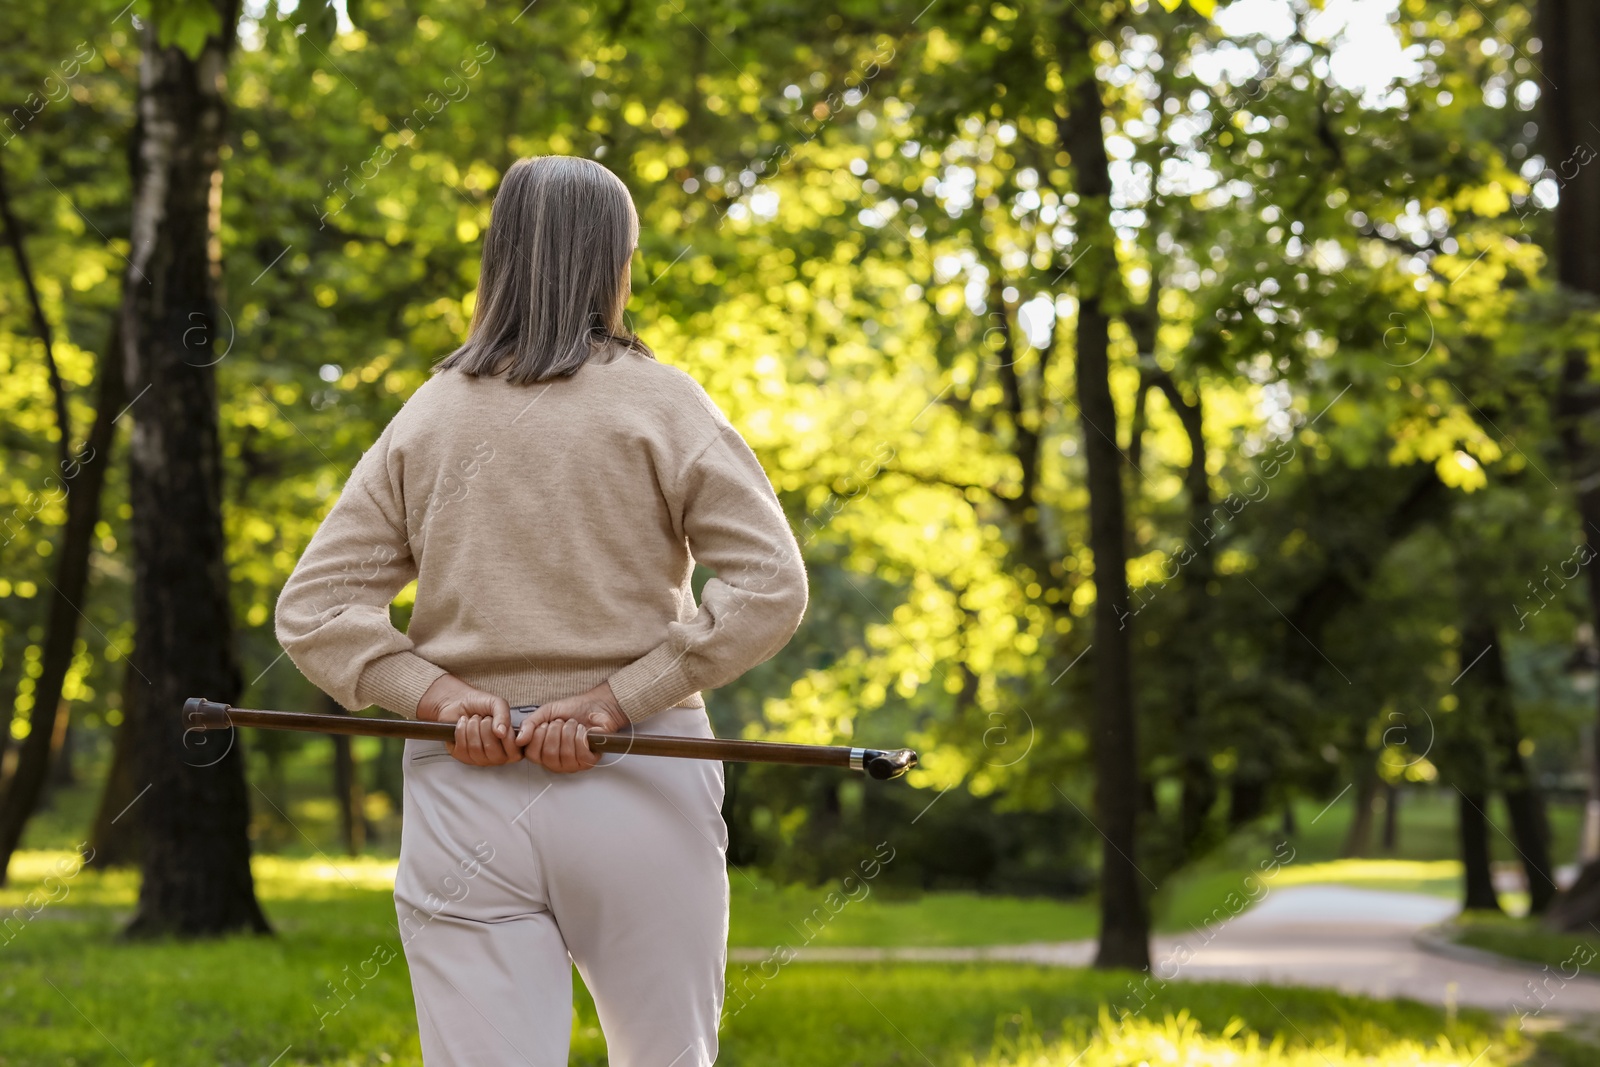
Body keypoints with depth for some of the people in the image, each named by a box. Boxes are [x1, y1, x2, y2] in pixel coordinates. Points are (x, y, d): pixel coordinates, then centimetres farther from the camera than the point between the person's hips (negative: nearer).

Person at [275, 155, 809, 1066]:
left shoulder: (427, 417, 9)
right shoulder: (660, 404, 0)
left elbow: (312, 609, 4)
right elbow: (770, 588, -11)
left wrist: (438, 695, -6)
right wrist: (617, 698, -11)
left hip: (463, 792, 2)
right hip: (640, 787, -2)